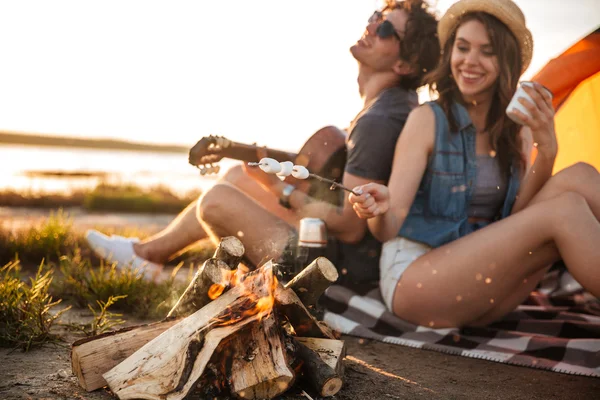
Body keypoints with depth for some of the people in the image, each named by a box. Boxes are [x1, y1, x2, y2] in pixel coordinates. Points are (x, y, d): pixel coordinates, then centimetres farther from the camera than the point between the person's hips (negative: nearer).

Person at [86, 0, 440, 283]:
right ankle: (149, 251, 29)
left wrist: (280, 188, -15)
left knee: (218, 199, -9)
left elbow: (350, 228, -27)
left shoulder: (378, 122, -26)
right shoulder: (399, 103, 5)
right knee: (238, 176, 15)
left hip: (340, 270, -10)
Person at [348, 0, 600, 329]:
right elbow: (388, 229, -11)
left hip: (479, 284, 5)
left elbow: (516, 224, 0)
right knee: (565, 209, -24)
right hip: (414, 279, -5)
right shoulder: (427, 120, -6)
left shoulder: (518, 130, 9)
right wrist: (380, 211, -35)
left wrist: (547, 151, -13)